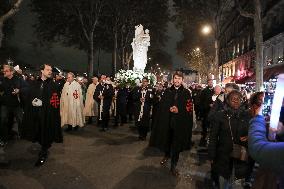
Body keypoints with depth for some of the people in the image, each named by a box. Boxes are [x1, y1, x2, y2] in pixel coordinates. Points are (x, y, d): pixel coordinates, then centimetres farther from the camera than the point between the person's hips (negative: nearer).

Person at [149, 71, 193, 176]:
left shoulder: (186, 93, -1)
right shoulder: (167, 91, 6)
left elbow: (189, 108, -4)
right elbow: (161, 105, 4)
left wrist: (178, 110, -16)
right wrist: (169, 108, -12)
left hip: (180, 122, -2)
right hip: (167, 121, 2)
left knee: (176, 143, 5)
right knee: (166, 139, 15)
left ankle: (173, 165, 19)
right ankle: (167, 155, 45)